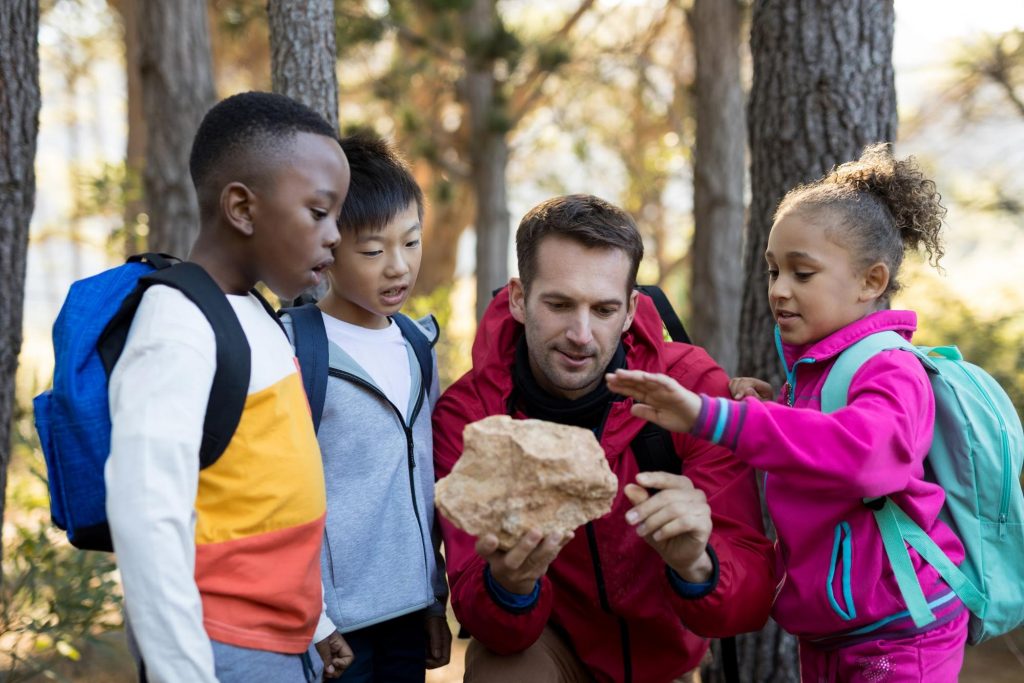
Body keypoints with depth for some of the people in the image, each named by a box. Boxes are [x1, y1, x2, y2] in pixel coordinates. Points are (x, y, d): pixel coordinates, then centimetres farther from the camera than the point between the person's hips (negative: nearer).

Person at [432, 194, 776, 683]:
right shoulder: (467, 414, -18)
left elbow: (751, 601, -23)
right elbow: (488, 624, -22)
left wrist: (695, 566, -44)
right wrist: (510, 585, -44)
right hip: (546, 643, -5)